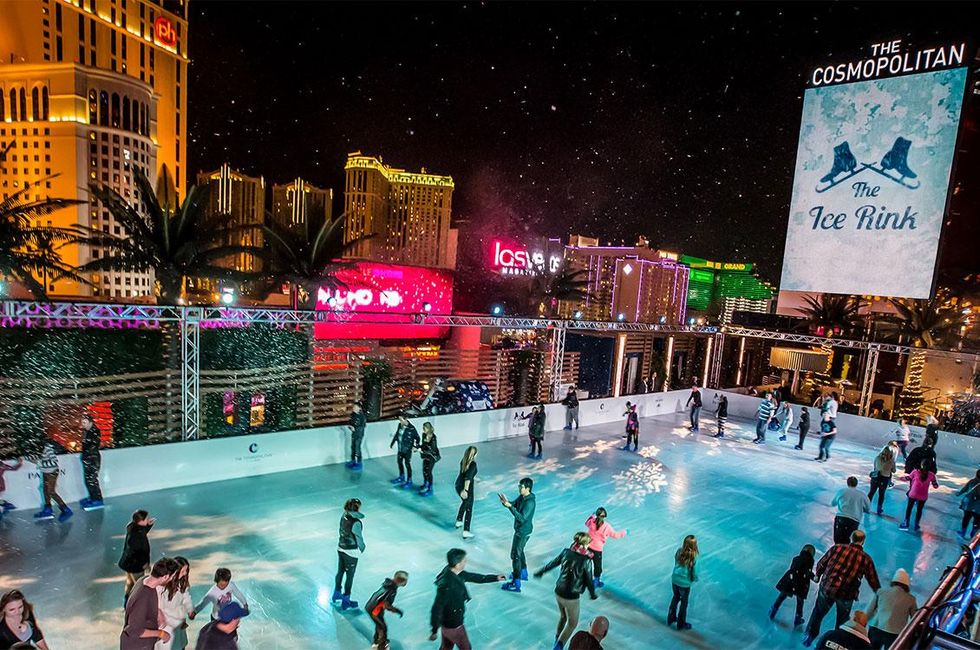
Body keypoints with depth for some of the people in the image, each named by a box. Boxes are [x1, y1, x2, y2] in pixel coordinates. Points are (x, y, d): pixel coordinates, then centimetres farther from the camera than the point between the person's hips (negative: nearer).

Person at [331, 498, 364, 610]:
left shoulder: (344, 516, -8)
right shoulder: (356, 523, -30)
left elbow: (361, 515, -1)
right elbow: (359, 538, -17)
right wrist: (362, 548, -1)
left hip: (341, 549, 7)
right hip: (351, 552, -7)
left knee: (340, 572, 27)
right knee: (349, 577, 12)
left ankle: (336, 594, 48)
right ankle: (345, 602, 27)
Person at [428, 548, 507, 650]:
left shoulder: (457, 573, -9)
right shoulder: (446, 585, -37)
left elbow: (474, 577, 5)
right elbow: (436, 608, -30)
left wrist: (496, 578, 9)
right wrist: (434, 631, -21)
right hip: (453, 625, -7)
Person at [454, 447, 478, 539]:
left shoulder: (463, 461, 2)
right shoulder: (473, 464, -22)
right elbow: (468, 478, -31)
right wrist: (465, 490, -31)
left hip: (458, 485, 7)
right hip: (466, 488, -7)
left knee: (464, 502, 32)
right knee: (469, 509, 7)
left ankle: (458, 521, 46)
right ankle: (466, 532, 7)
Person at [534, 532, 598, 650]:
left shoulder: (566, 552, -6)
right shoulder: (586, 560, -19)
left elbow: (551, 564, 6)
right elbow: (589, 580, -10)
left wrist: (539, 572, 22)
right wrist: (593, 594, 11)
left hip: (558, 592, 5)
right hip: (571, 597, -5)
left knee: (562, 616, 31)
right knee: (572, 623, 19)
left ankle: (557, 639, 45)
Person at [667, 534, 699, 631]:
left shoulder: (679, 551, -10)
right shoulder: (693, 558, -23)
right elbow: (694, 572, -13)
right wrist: (695, 579, 8)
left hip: (674, 580, 4)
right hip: (684, 583, -4)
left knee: (675, 598, 28)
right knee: (684, 603, 18)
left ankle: (671, 618, 42)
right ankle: (681, 624, 35)